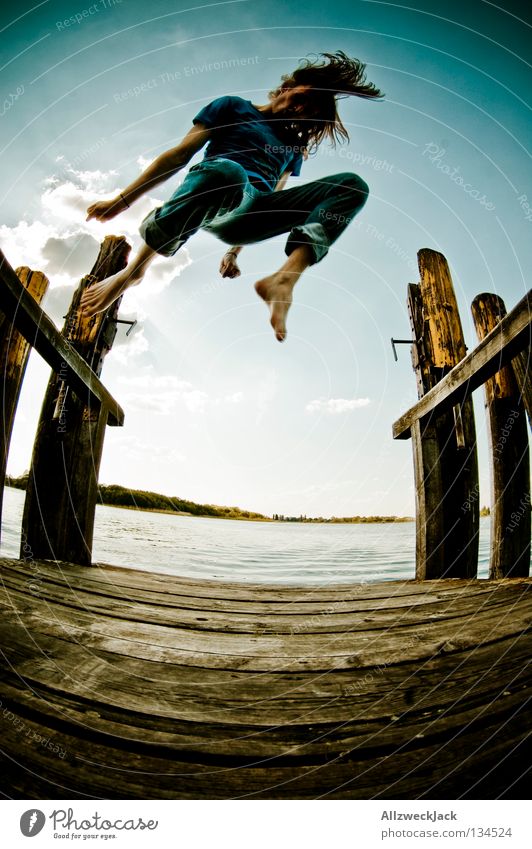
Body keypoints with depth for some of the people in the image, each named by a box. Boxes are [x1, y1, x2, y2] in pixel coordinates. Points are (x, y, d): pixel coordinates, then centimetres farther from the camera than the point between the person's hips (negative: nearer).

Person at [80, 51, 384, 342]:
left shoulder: (293, 146, 31)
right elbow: (180, 155, 12)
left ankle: (285, 278, -36)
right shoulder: (233, 107, 20)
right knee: (227, 170, -43)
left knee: (353, 184, -12)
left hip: (250, 217, 3)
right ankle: (134, 270, -26)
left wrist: (234, 251, 15)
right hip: (211, 196, -3)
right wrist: (121, 201, 6)